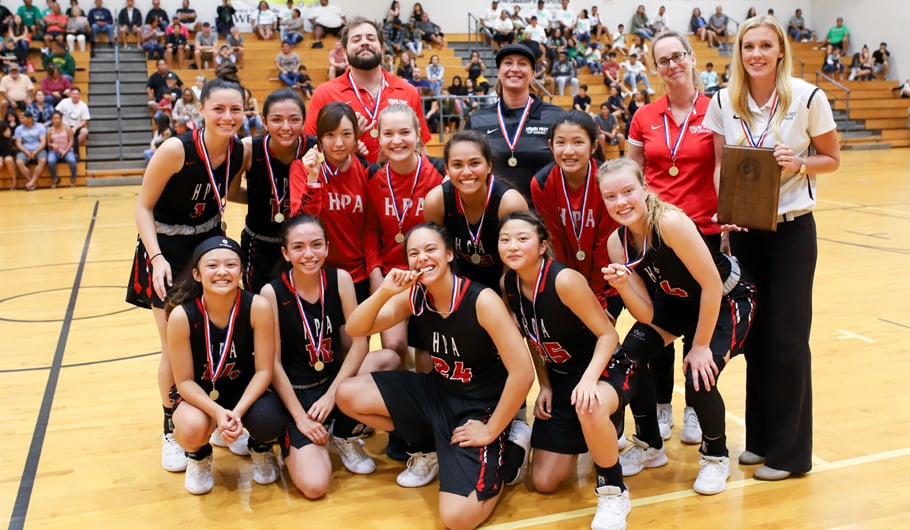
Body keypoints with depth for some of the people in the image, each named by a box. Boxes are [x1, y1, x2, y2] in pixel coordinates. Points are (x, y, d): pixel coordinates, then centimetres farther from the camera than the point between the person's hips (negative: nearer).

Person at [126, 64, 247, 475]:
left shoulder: (241, 152, -10)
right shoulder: (176, 150, -24)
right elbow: (143, 206, -16)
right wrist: (156, 258, -25)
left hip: (210, 242, 5)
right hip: (166, 248, -4)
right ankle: (172, 429, 17)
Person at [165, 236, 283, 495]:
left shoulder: (258, 307, -23)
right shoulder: (182, 315, -24)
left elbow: (264, 369, -15)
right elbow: (184, 380, -15)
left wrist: (237, 412, -29)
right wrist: (218, 412, -30)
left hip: (245, 386, 1)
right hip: (198, 391, 0)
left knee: (267, 422, -31)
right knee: (192, 429, -33)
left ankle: (260, 448, 12)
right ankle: (198, 456, 9)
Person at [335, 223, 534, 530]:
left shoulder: (482, 300, -24)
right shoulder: (413, 297, -5)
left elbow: (522, 373, -26)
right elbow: (355, 330, -7)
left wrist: (491, 431, -18)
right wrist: (384, 292, -25)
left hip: (480, 408, -6)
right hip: (437, 392, 6)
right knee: (348, 396, -6)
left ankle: (510, 451, 7)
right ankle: (435, 450, 10)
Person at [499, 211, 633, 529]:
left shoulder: (564, 280, -27)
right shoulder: (508, 285, -7)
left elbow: (608, 334, -22)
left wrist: (589, 379, -36)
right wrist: (545, 386, 2)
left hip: (605, 368, -6)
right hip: (559, 376, 6)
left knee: (589, 408, -45)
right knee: (543, 483, 3)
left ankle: (613, 492, -17)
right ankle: (582, 439, 34)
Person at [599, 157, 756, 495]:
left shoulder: (670, 222, -34)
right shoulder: (617, 242, -15)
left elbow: (712, 285, -28)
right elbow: (646, 314, -14)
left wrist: (700, 345, -20)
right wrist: (622, 286, -34)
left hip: (728, 299, -6)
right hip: (677, 300, 6)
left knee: (699, 378, -22)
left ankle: (716, 456, 10)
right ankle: (650, 446, 14)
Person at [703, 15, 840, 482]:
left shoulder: (807, 97, -8)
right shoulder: (724, 102, 0)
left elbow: (831, 159, 1)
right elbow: (719, 164, 4)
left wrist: (799, 164, -19)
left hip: (791, 231, -3)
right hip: (744, 230, 3)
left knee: (787, 338, 1)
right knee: (754, 334, 9)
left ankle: (789, 451, 15)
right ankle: (760, 438, 25)